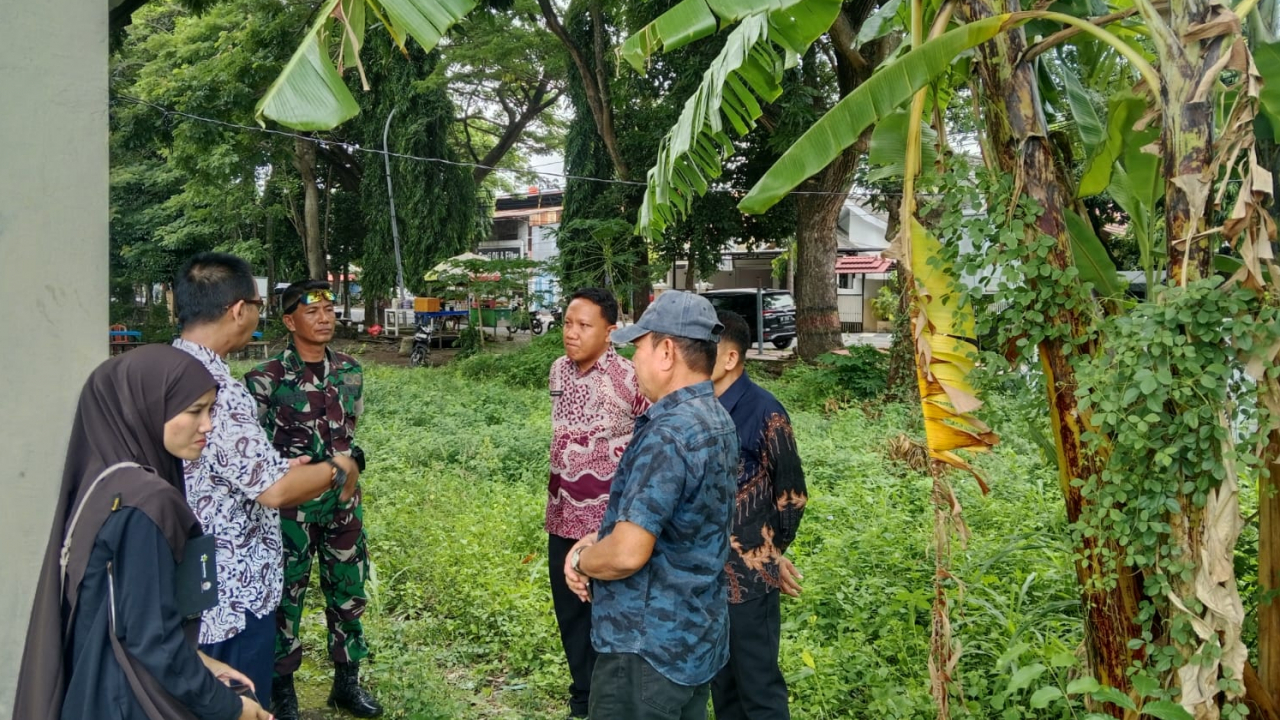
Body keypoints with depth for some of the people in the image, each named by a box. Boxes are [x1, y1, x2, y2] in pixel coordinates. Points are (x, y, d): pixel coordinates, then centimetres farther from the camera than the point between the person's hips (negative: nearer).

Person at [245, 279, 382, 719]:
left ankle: (347, 682, 28)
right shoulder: (266, 378, -10)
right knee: (286, 593, 7)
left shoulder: (350, 372, 4)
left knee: (348, 589, 12)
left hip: (342, 500, 5)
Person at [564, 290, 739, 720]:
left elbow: (628, 553, -28)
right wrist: (592, 542, 3)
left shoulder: (668, 434, -26)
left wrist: (583, 560, -8)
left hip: (649, 646, -9)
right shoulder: (715, 419, 5)